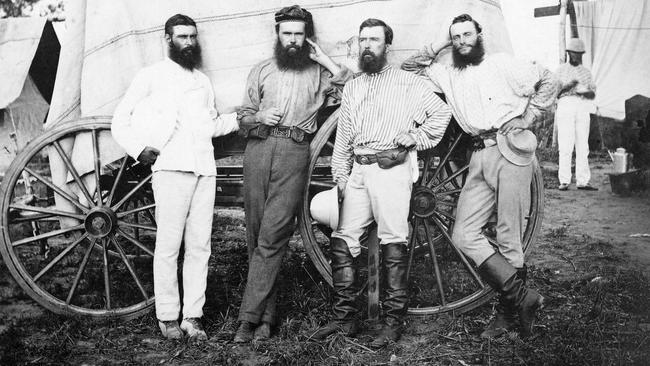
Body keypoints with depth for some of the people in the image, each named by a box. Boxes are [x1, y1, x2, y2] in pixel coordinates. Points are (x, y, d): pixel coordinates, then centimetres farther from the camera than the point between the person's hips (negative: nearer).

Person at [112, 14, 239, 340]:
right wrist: (140, 149, -6)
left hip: (205, 169, 5)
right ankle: (167, 316, 6)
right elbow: (120, 122, 9)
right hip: (171, 167, -4)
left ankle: (192, 315, 8)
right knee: (169, 245, -5)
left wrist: (241, 117, 13)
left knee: (200, 246, 2)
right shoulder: (152, 75, 9)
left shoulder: (203, 81, 24)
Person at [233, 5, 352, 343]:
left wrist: (323, 59, 4)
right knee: (256, 233, 1)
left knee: (272, 237, -11)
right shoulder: (262, 70, 22)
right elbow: (243, 117, 21)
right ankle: (266, 314, 9)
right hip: (258, 149, 3)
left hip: (294, 153, -3)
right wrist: (259, 116, -1)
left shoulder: (318, 73, 15)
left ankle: (250, 315, -9)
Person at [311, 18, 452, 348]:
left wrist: (416, 138, -4)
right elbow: (343, 136, 19)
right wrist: (340, 176, 11)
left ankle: (393, 321, 1)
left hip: (392, 168, -5)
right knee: (342, 241, 1)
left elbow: (441, 112, 4)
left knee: (393, 244, -6)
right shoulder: (351, 88, 21)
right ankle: (344, 317, 10)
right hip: (358, 170, 6)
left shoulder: (406, 82, 6)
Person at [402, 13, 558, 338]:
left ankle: (509, 311, 8)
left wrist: (527, 118, -1)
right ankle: (521, 295, -1)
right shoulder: (447, 75, 19)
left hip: (510, 150, -5)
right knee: (463, 235, -6)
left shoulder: (501, 64, 7)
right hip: (479, 156, 5)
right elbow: (409, 68, 22)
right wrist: (439, 46, 15)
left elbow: (547, 82, 8)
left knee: (509, 239, -4)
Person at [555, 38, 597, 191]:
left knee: (583, 146, 0)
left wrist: (583, 92, -9)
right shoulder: (561, 70, 12)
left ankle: (582, 181, 1)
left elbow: (593, 93, 12)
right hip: (565, 105, -3)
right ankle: (564, 181, -9)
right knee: (565, 146, -10)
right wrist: (566, 87, -15)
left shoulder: (586, 72, 21)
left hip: (583, 108, 3)